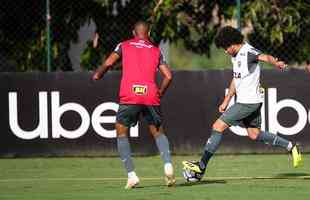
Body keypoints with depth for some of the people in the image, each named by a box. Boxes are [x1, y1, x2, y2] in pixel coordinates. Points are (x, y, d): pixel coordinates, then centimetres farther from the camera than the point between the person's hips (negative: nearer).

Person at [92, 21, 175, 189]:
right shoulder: (156, 51, 17)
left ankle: (131, 175, 0)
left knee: (121, 133, 13)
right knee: (158, 132, 17)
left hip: (129, 96, -2)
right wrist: (159, 94, 24)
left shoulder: (124, 46, 12)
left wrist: (98, 75, 22)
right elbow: (168, 76, 10)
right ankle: (168, 165, -9)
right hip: (151, 97, 2)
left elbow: (108, 63, 3)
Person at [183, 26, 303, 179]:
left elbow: (265, 57, -34)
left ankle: (201, 166, -6)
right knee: (254, 134, 17)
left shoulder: (248, 52, -15)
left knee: (218, 126, -9)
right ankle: (291, 147, 25)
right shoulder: (235, 56, 14)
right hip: (243, 101, 10)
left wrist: (276, 63, -57)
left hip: (249, 102, -10)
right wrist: (226, 101, 25)